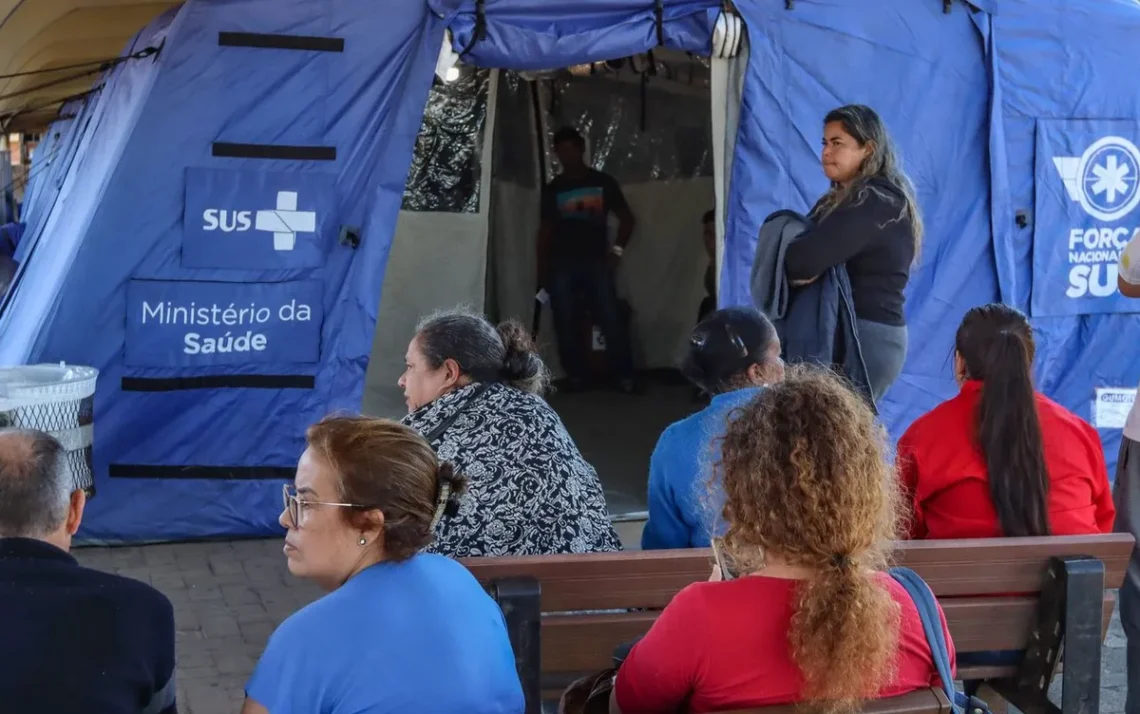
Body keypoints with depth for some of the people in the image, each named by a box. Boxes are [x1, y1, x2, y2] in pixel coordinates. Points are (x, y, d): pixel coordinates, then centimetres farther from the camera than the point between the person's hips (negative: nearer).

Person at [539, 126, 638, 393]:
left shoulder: (603, 182, 9)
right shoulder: (553, 189, 12)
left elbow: (627, 218, 12)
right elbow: (545, 230, 13)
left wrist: (617, 250, -1)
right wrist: (542, 268, 7)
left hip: (596, 262, -2)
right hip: (562, 265, 2)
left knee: (612, 321, -10)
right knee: (566, 324, -1)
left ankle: (625, 377, -5)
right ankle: (575, 378, 6)